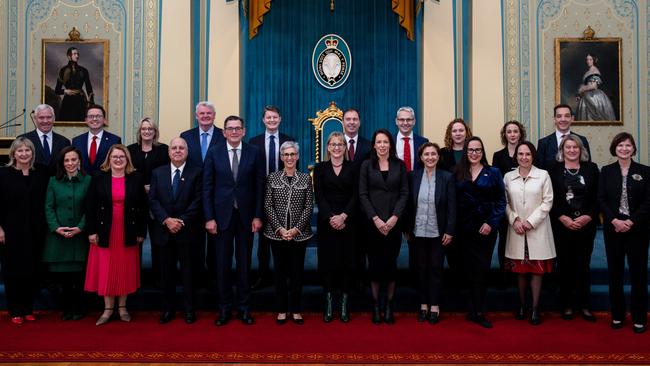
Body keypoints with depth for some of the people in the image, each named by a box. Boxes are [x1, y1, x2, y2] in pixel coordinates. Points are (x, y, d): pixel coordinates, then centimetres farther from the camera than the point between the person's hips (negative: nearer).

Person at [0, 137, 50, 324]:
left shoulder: (41, 172, 4)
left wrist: (43, 227, 2)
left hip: (35, 231, 2)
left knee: (32, 270, 7)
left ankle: (28, 309, 19)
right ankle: (15, 311, 16)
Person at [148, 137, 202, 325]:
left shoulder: (196, 172, 1)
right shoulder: (157, 173, 9)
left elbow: (197, 201, -6)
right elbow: (152, 200, 2)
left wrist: (181, 221, -14)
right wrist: (166, 220, -12)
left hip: (186, 230, -2)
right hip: (163, 230, 3)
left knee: (187, 271, 4)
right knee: (166, 271, 9)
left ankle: (189, 309, 15)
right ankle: (168, 309, 20)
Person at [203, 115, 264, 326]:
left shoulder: (254, 153, 1)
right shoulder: (214, 153, 2)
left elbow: (259, 186, 1)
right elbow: (207, 188, 1)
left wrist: (257, 216, -4)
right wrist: (209, 218, -5)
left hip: (246, 215, 0)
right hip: (222, 215, 0)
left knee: (244, 263, 8)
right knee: (223, 263, 6)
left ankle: (244, 307, 20)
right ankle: (224, 308, 19)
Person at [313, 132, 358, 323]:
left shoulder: (352, 168, 6)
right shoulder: (320, 168, 6)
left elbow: (355, 196, -1)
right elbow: (319, 196, -2)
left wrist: (343, 216, -14)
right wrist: (330, 217, -15)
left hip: (347, 220, 0)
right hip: (326, 221, 0)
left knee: (347, 260, 2)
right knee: (327, 260, 2)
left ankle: (344, 303, 11)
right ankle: (328, 303, 11)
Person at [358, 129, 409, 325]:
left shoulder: (399, 165, 7)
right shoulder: (366, 165, 4)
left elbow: (404, 193, 2)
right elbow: (363, 194, -1)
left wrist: (394, 217, -10)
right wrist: (375, 219, -11)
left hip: (394, 222, 1)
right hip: (372, 222, -1)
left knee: (391, 262, 3)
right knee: (375, 263, 2)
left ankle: (389, 306, 14)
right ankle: (375, 305, 13)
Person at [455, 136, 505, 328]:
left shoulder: (493, 173, 4)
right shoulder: (458, 173, 7)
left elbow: (501, 201, 1)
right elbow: (453, 201, 4)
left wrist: (491, 223, -9)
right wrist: (452, 226, -4)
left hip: (485, 228, -1)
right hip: (463, 228, 1)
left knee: (481, 268, -1)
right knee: (469, 268, 4)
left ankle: (477, 311, 10)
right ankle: (476, 310, 15)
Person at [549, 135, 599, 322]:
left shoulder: (591, 169, 7)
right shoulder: (554, 170, 2)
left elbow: (597, 197, 4)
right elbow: (550, 199, -1)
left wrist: (588, 217, -9)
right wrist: (563, 218, -11)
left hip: (586, 224, 1)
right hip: (562, 225, -1)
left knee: (583, 264, 5)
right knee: (565, 264, 5)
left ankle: (583, 304, 17)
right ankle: (566, 305, 15)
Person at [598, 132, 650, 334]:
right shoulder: (606, 171, 5)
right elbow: (601, 200, 0)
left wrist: (631, 221, -14)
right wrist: (614, 221, -13)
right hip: (613, 228, 1)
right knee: (615, 272, 6)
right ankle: (617, 315, 17)